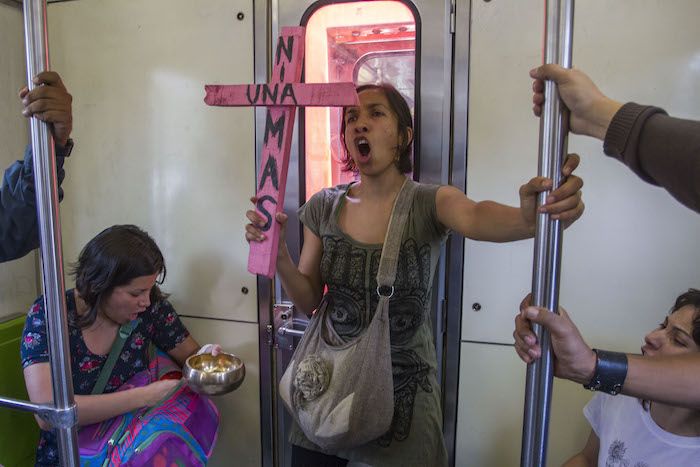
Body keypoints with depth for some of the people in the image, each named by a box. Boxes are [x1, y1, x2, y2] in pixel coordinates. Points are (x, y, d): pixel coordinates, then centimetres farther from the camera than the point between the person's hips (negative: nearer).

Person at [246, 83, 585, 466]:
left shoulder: (431, 202, -10)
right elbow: (308, 302, -3)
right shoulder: (324, 207, -3)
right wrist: (278, 255, -21)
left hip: (404, 390, -2)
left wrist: (529, 217, -55)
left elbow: (475, 217, -34)